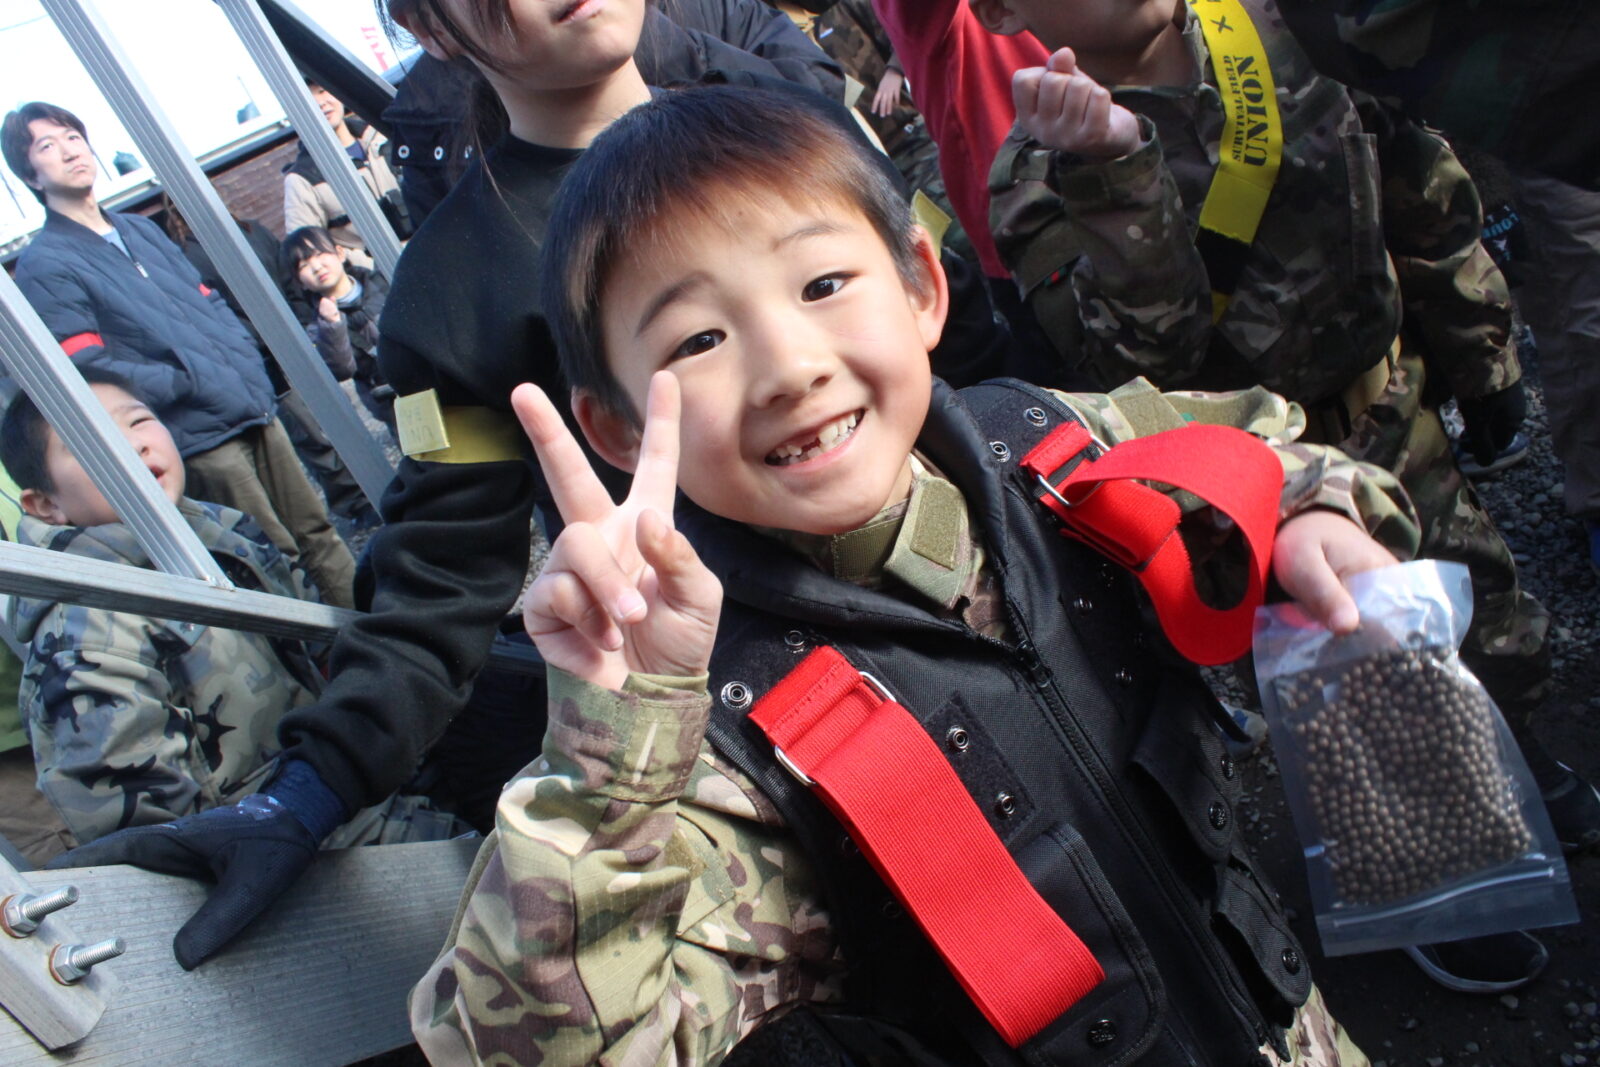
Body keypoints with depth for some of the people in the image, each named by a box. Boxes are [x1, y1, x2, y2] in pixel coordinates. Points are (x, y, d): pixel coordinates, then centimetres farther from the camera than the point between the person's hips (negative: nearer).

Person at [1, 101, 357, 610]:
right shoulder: (43, 266, -6)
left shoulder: (140, 229, 17)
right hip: (200, 442, -7)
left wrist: (249, 368, 1)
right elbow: (87, 372, -14)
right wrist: (191, 382, -17)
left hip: (256, 412, 7)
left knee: (319, 535, 11)